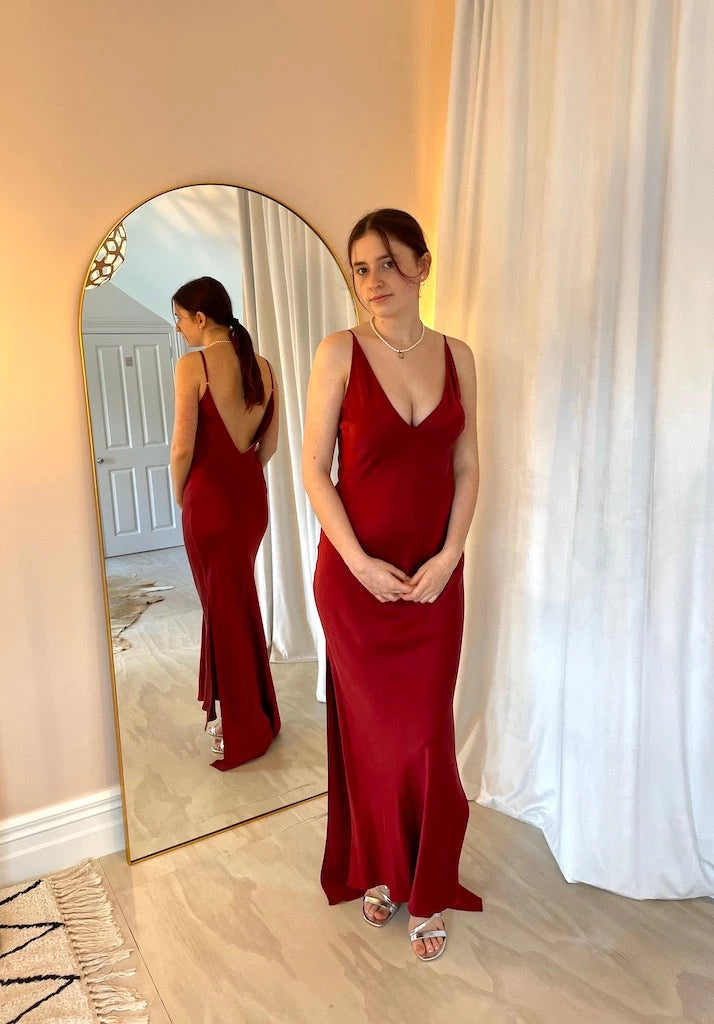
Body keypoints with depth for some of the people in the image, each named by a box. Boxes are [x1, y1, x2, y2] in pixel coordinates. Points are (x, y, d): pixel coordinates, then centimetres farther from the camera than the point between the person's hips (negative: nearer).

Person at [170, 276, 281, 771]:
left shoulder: (192, 365, -14)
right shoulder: (263, 366, 4)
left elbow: (183, 448, -14)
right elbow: (270, 443, 8)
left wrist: (179, 494, 2)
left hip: (210, 496, -6)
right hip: (253, 492, 6)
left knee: (226, 609, 7)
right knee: (238, 601, 21)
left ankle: (246, 730, 21)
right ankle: (237, 704, 39)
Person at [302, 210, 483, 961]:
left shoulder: (456, 356, 4)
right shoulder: (339, 353, -6)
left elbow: (466, 467, 5)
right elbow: (314, 470, -7)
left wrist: (448, 556, -7)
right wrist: (360, 563, -14)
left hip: (434, 575, 3)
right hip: (354, 573, -2)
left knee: (428, 732, 9)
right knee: (370, 728, 12)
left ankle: (427, 891, 30)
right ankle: (378, 871, 37)